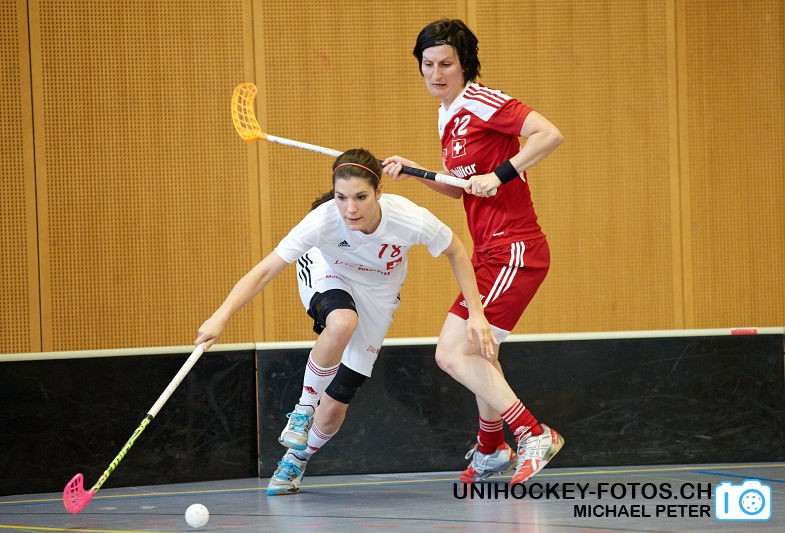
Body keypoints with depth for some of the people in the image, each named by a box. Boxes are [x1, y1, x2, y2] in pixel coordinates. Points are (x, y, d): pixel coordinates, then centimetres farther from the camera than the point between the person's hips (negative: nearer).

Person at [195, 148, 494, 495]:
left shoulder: (411, 220, -35)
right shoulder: (323, 220, -38)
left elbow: (456, 252, -14)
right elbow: (264, 271, -39)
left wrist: (475, 313, -17)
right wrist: (221, 317, -51)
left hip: (377, 296, 2)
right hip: (326, 278, -2)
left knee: (335, 405, -1)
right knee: (342, 323, -40)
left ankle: (296, 461, 31)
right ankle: (304, 408, -15)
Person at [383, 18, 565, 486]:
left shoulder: (483, 102, -13)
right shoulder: (448, 118, 14)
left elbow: (550, 135, -22)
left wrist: (499, 174, -23)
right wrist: (413, 171, 11)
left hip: (514, 250, -10)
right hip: (490, 253, 10)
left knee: (454, 354, -15)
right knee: (479, 354, 23)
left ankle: (534, 435, -9)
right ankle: (491, 451, 42)